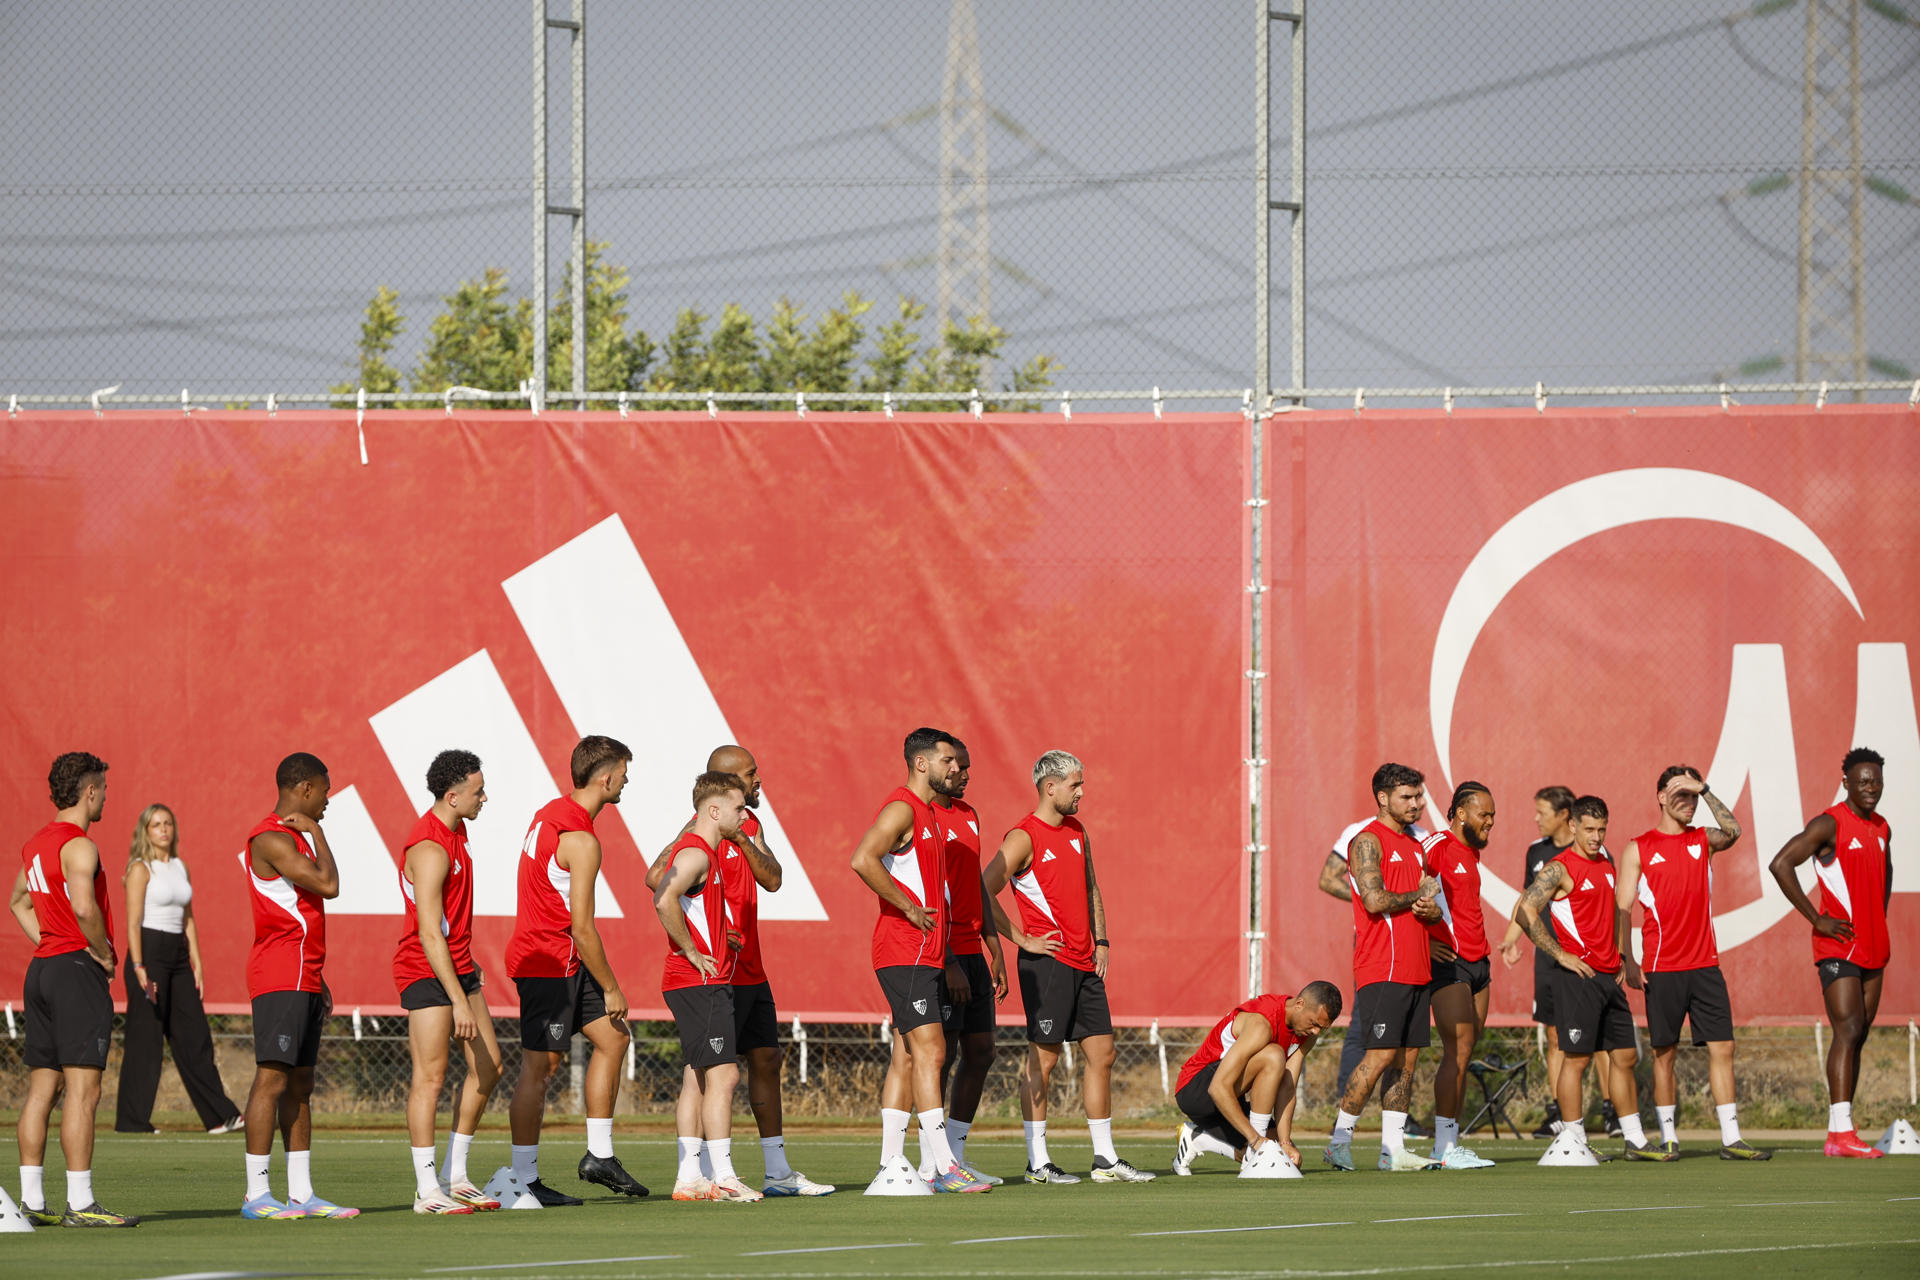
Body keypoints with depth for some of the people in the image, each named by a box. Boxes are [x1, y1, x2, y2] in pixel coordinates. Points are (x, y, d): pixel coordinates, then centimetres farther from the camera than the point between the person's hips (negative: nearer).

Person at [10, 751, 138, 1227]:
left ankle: (32, 1201, 9)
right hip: (78, 971, -9)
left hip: (42, 969, 9)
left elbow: (19, 901, 30)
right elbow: (84, 907, -28)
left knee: (41, 1089, 9)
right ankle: (80, 1203, -12)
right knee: (82, 1090, -9)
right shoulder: (77, 845, -14)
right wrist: (104, 953, -12)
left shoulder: (36, 843, 15)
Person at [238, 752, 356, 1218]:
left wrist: (316, 979, 23)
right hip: (278, 980, -10)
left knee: (300, 1086, 8)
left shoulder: (293, 838, 20)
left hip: (303, 981, 10)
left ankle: (301, 1193, 9)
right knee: (272, 1079, -12)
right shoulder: (272, 839, -12)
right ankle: (255, 1194, -14)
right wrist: (317, 833, -6)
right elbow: (328, 885, -19)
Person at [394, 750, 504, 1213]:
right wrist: (458, 1000, -26)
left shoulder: (455, 832, 11)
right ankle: (427, 1191, -6)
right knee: (431, 1076, -9)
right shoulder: (430, 850, -21)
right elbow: (429, 934, -24)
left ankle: (456, 1178, 16)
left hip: (457, 966, 10)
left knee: (487, 1067, 9)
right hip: (425, 970, -10)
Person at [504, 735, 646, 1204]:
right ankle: (524, 1179, 0)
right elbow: (582, 927, -21)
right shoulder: (580, 840, -20)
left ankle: (600, 1156, 18)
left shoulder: (550, 813, 10)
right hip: (548, 964, -10)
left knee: (612, 1038, 15)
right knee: (540, 1066, -5)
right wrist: (611, 988, -11)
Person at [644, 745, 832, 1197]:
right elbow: (658, 878, -20)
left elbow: (772, 880, 3)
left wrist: (744, 842, -14)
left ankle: (778, 1173, 18)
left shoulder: (750, 825, 13)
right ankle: (704, 1175, -3)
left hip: (751, 969, 9)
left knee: (766, 1059, 12)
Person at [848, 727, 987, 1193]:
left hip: (925, 954, 10)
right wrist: (910, 908, -21)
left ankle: (892, 1166, 10)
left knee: (907, 1057, 9)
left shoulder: (929, 814, 19)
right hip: (904, 951, -10)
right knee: (929, 1050, -13)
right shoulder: (902, 809, -12)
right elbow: (863, 860, -27)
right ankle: (944, 1167, -16)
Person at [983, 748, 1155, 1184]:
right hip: (1047, 963, -8)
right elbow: (984, 892, -15)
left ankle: (1106, 1159, 12)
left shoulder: (1078, 832, 15)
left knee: (1101, 1054, 7)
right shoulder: (1024, 838, -10)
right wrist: (1022, 940, -14)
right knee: (1043, 1057, -6)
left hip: (1083, 964, 8)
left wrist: (1100, 940, 16)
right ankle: (1037, 1162, -1)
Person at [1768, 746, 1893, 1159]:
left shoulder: (1882, 829, 14)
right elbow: (1781, 864, -19)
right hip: (1839, 947, -8)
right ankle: (1841, 1133, -21)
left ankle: (1839, 1131, 10)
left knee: (1858, 1037, 7)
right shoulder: (1829, 824, -11)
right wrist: (1817, 919, -17)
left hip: (1873, 949, 8)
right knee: (1848, 1031, -16)